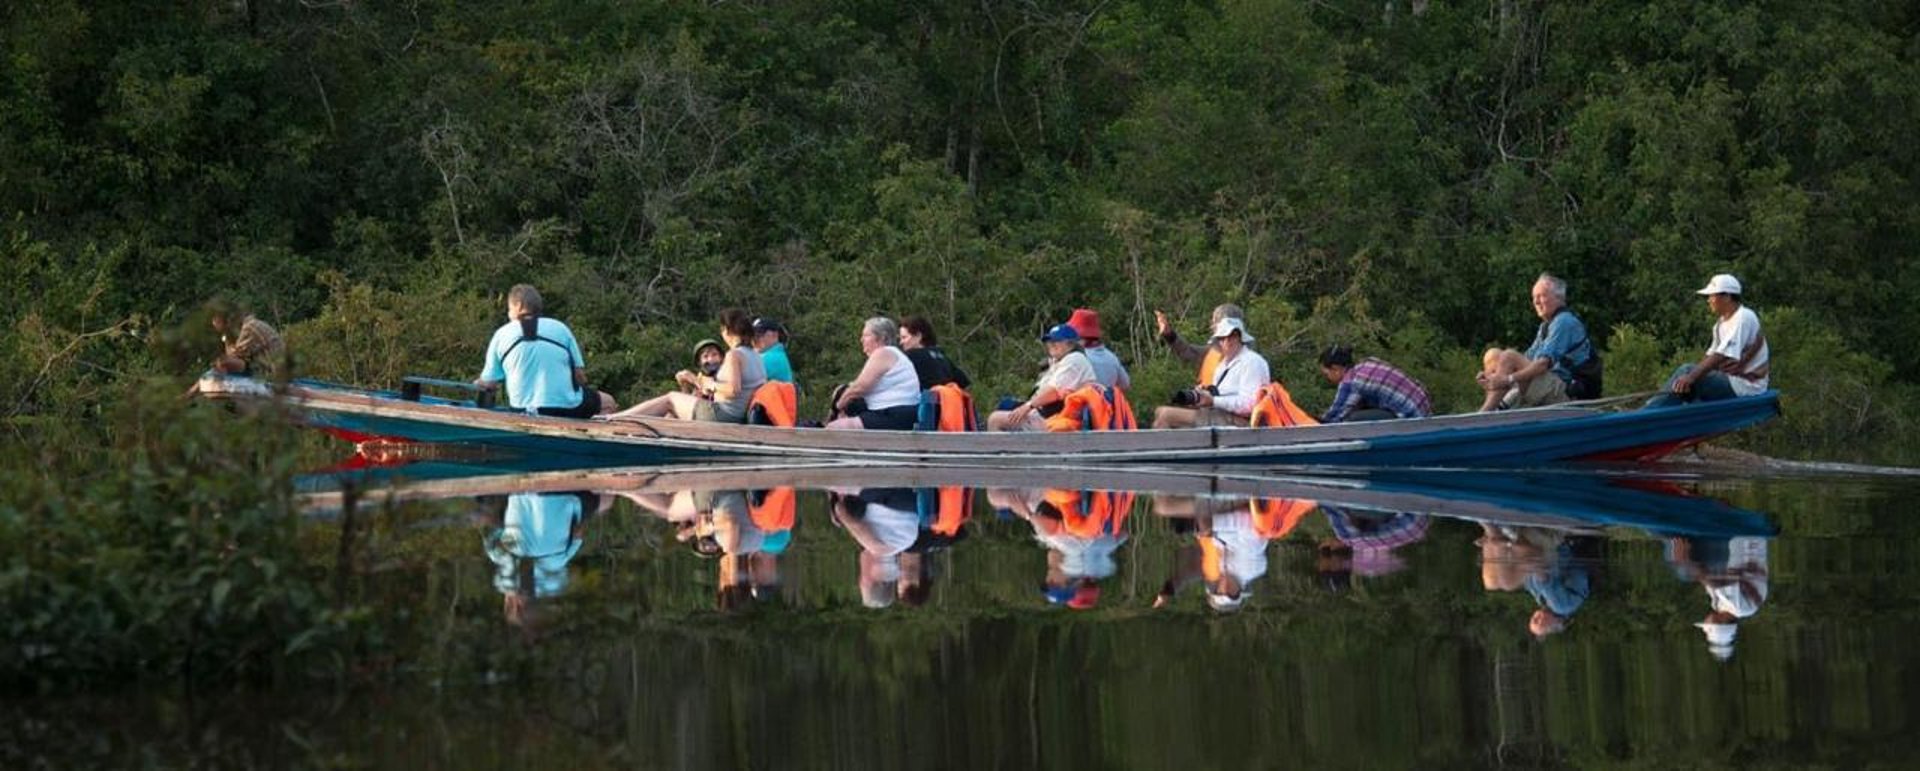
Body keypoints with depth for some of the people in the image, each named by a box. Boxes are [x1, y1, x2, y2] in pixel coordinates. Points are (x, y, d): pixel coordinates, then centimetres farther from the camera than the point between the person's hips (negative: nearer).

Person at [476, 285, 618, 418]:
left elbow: (488, 383, 7)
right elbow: (579, 374, 6)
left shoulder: (501, 335, 5)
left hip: (523, 413, 1)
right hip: (568, 408, -1)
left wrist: (478, 384, 30)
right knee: (607, 402, 23)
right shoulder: (560, 328, 6)